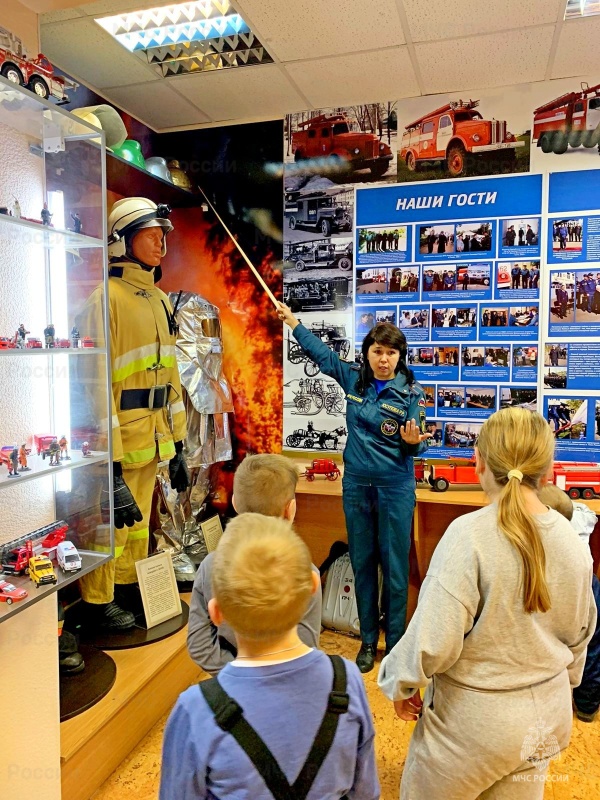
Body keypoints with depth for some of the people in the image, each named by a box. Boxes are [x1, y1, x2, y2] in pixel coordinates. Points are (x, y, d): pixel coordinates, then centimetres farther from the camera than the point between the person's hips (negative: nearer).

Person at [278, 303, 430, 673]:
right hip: (356, 485, 4)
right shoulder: (354, 378, 1)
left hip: (395, 489, -3)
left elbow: (417, 446, -6)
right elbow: (323, 353, 16)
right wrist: (294, 322, 21)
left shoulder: (411, 392, -9)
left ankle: (395, 641, 22)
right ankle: (368, 639, 28)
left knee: (395, 564, 4)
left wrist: (413, 441, -29)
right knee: (362, 562, 12)